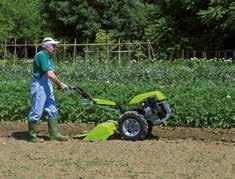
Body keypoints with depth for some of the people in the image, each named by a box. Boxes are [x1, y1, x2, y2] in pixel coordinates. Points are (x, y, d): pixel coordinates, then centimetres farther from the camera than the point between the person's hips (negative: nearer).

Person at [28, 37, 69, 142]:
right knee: (36, 112, -2)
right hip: (39, 86, -10)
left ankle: (54, 134, 15)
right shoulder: (41, 55, -16)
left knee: (52, 111, 10)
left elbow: (52, 74, 15)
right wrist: (61, 84, -13)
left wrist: (59, 85, 2)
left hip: (47, 87, 10)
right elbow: (49, 74, -21)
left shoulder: (49, 57, 15)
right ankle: (32, 136, 8)